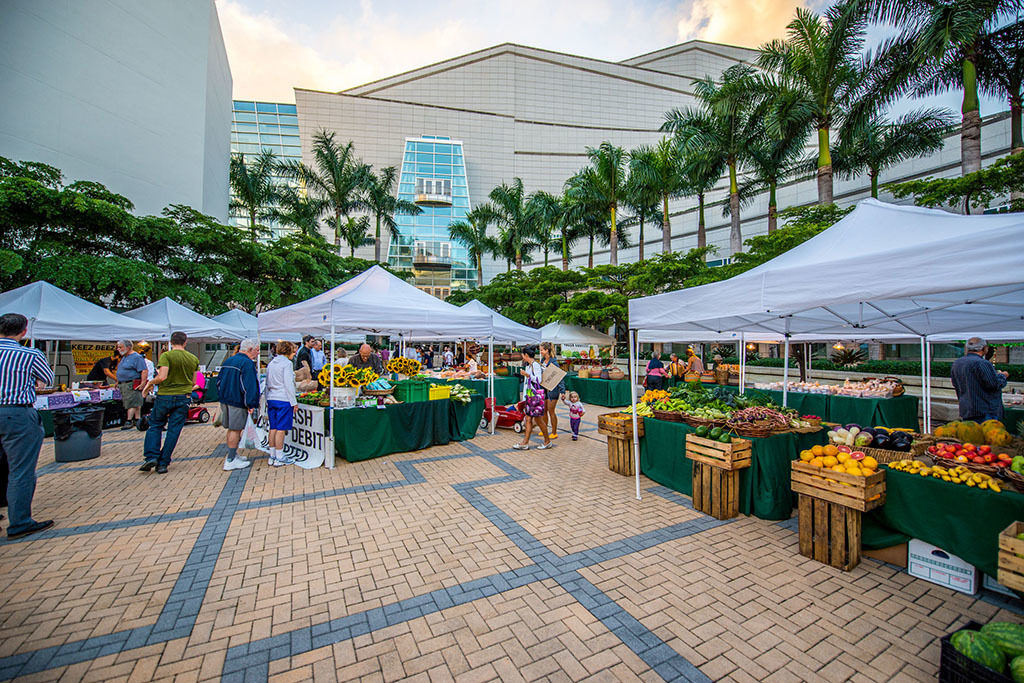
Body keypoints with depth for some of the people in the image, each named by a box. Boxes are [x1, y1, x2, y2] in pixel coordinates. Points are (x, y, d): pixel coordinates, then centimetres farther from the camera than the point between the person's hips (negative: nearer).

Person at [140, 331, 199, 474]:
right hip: (184, 398, 3)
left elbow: (162, 377, -19)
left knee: (155, 426, 15)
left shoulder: (166, 356, -8)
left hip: (165, 396, -2)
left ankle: (151, 457, 5)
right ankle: (163, 464, 10)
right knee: (174, 430, 6)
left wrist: (150, 382, 0)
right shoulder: (193, 359, 4)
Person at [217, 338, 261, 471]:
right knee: (235, 430, -2)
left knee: (231, 429, 18)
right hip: (237, 401, -9)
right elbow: (248, 385, -21)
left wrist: (222, 397, 25)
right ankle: (230, 461, 2)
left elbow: (219, 380, 20)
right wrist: (250, 404, -19)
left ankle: (232, 455, 29)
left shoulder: (228, 361, 14)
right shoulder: (247, 363, -16)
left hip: (225, 400, 9)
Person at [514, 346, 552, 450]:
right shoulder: (528, 366, 15)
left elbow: (538, 380, -18)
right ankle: (525, 443, 8)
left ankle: (548, 441, 13)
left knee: (538, 418, -1)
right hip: (529, 395, 8)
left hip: (536, 395, -8)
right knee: (528, 419, 6)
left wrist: (528, 375, -25)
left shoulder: (535, 365, -12)